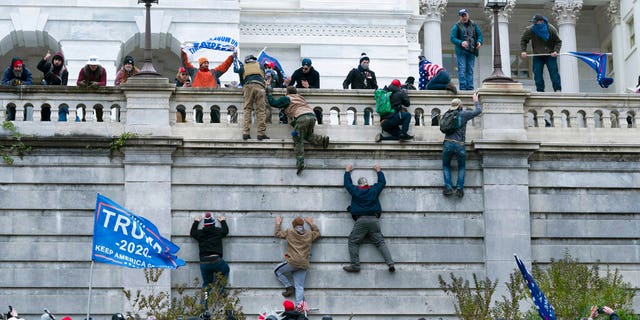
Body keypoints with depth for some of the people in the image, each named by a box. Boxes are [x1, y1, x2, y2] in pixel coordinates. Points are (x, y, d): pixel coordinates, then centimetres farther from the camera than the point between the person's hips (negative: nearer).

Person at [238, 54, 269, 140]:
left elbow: (242, 81, 27)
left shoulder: (242, 67, 25)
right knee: (261, 111, -2)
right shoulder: (260, 66, 28)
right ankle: (261, 133, -9)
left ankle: (245, 133, -10)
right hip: (259, 86, 0)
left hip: (248, 86, 0)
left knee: (247, 110, 1)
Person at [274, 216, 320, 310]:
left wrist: (278, 223, 36)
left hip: (293, 262, -4)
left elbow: (277, 233, 21)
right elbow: (318, 233, 36)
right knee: (299, 287, 2)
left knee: (277, 271, 20)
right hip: (304, 265, 4)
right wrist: (311, 224, 43)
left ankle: (289, 287, 7)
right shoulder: (309, 234, 14)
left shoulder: (289, 232, 5)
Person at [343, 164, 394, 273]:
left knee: (353, 242, 3)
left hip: (361, 220, -3)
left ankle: (355, 265, -9)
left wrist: (347, 171, 42)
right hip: (374, 220, 3)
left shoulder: (355, 191, 8)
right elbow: (382, 182, 30)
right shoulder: (374, 189, 12)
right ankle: (390, 263, -12)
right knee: (380, 242, 3)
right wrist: (378, 171, 45)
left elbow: (347, 183, 26)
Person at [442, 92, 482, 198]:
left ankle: (448, 187, 2)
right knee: (461, 167, 18)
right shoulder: (464, 114, 0)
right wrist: (475, 100, 24)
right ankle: (460, 188, 3)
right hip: (459, 145, -2)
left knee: (446, 166, 19)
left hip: (447, 144, 2)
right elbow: (478, 110, 7)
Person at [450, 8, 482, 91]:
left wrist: (479, 42, -6)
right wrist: (461, 43, -25)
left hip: (471, 51, 4)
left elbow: (479, 35, 16)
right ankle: (463, 87, -9)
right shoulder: (456, 26, -2)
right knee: (462, 70, -9)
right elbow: (452, 38, -9)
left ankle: (470, 87, 7)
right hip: (461, 52, -4)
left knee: (470, 70, 5)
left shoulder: (473, 25, 10)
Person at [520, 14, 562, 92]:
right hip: (537, 56, 2)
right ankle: (540, 91, 1)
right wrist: (523, 51, -10)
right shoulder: (530, 30, -12)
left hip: (550, 55, -2)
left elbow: (558, 42, -4)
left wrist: (556, 51, -21)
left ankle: (558, 89, -7)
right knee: (537, 73, -5)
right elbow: (523, 40, 4)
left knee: (553, 72, -10)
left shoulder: (551, 29, -14)